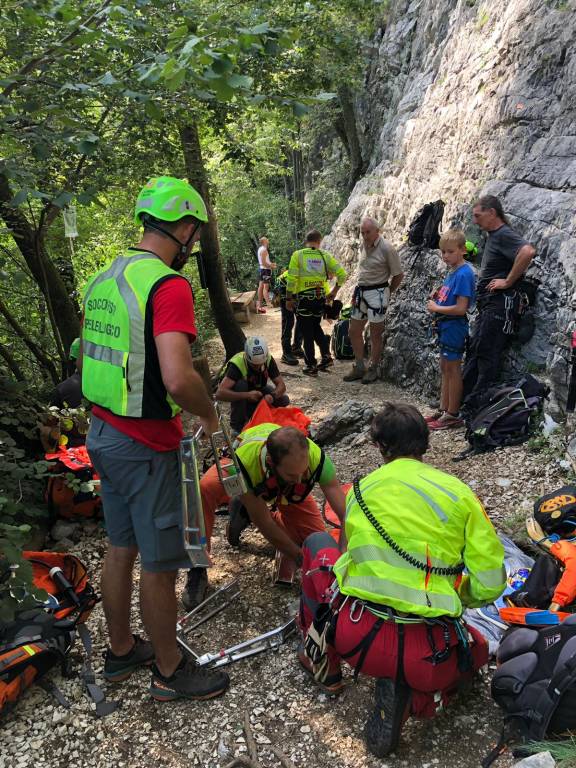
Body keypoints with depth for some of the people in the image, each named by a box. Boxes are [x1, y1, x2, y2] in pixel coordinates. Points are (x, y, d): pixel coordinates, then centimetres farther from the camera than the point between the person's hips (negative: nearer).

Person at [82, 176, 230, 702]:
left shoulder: (104, 279, 8)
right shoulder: (168, 285, -20)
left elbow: (86, 359, 16)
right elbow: (178, 378, -31)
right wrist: (210, 414, -13)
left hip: (104, 433, 9)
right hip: (147, 446, -9)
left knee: (120, 549, 21)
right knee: (159, 563, 7)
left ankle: (121, 651, 40)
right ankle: (170, 672, 26)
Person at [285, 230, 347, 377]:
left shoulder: (297, 255, -5)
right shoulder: (325, 256, 3)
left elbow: (291, 279, -10)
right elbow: (342, 274, 1)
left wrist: (289, 299, -2)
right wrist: (334, 292, 13)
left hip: (303, 298, -3)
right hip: (320, 298, 3)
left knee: (307, 332, 6)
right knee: (316, 327, 24)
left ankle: (311, 366, 11)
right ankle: (326, 356, 13)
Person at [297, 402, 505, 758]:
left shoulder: (360, 489, 8)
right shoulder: (457, 492, 0)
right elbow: (489, 586, 0)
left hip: (354, 640, 2)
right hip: (427, 657, -1)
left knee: (317, 544, 26)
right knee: (478, 645, 35)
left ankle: (323, 664, 30)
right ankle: (413, 697, 6)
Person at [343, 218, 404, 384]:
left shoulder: (387, 248, -14)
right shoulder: (364, 245, 7)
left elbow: (398, 275, -8)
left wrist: (387, 293, 1)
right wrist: (357, 292, 13)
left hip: (377, 293, -7)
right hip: (361, 292, 7)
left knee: (375, 334, 3)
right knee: (354, 331, 11)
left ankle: (373, 370, 17)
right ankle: (359, 368, 23)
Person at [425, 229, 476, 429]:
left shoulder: (464, 274, -18)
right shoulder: (453, 271, 10)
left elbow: (461, 308, -23)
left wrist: (436, 308, -14)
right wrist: (438, 299, 2)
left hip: (454, 327, -10)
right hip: (446, 327, 10)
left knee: (453, 370, -1)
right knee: (445, 369, 15)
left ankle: (453, 415, 9)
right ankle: (443, 410, 26)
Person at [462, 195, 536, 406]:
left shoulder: (504, 234, -14)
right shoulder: (492, 235, 16)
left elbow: (528, 251, -33)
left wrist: (508, 281, -24)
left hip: (500, 302, -10)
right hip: (487, 303, 10)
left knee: (487, 353, -5)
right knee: (475, 350, 13)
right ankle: (464, 399, 22)